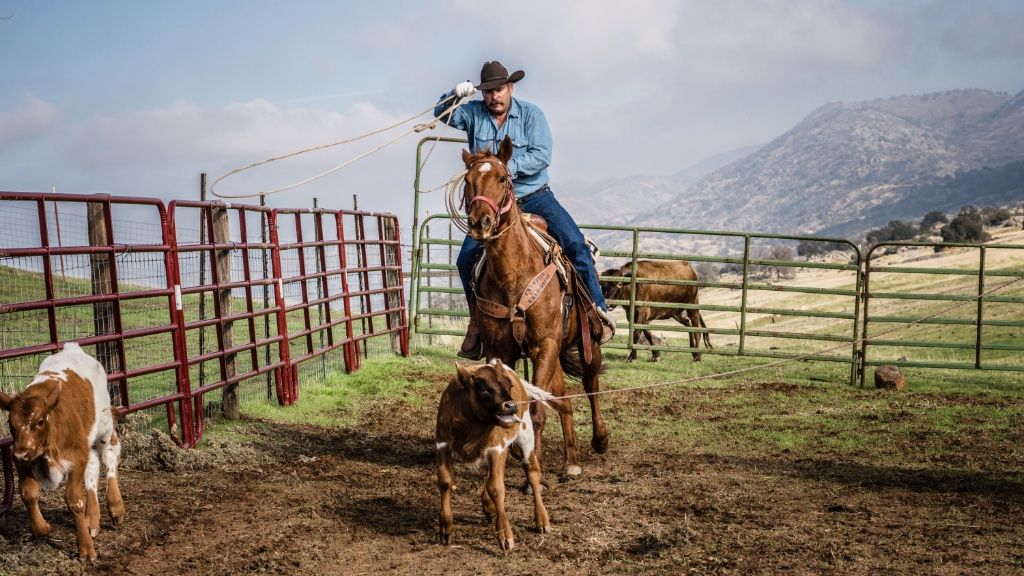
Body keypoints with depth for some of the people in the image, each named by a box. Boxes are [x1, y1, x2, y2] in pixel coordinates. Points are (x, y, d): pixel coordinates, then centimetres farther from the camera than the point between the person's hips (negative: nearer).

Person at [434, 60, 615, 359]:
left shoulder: (530, 113, -5)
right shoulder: (474, 113, 2)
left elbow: (542, 155, -15)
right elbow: (443, 114, -7)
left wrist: (511, 167, -28)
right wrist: (455, 95, -27)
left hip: (535, 197, -2)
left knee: (574, 243, -19)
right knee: (466, 259, -7)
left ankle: (597, 308, -11)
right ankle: (479, 321, 12)